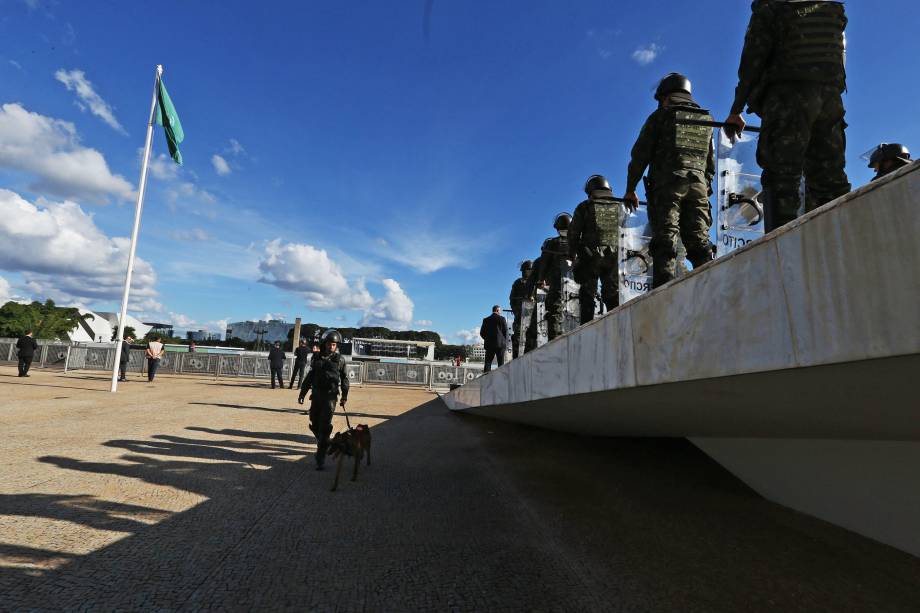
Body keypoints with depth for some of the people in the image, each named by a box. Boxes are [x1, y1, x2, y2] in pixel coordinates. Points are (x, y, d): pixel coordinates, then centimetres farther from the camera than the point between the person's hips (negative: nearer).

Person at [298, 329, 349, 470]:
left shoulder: (339, 360, 0)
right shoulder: (317, 358, 7)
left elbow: (344, 379, 6)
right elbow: (309, 377, 12)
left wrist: (344, 396, 6)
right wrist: (302, 393, 11)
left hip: (330, 396, -4)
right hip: (316, 395, 4)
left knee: (325, 426, -8)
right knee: (314, 423, 9)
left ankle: (320, 458, -5)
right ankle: (323, 443, 37)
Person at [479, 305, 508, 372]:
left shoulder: (486, 320, 6)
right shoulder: (502, 319, -2)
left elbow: (482, 333, 5)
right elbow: (506, 332, -2)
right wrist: (506, 344, 9)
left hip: (489, 344, 3)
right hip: (500, 344, -2)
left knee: (487, 363, 4)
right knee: (501, 364, 2)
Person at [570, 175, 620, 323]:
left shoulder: (584, 207, 3)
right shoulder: (620, 207, 11)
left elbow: (573, 233, 1)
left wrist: (572, 255, 9)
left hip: (590, 257, -2)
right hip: (614, 257, 2)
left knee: (587, 296, 1)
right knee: (613, 294, 7)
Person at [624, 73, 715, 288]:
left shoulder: (660, 116, 8)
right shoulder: (706, 120, 23)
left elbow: (640, 155, 2)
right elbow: (711, 163, 22)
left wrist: (630, 189, 7)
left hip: (666, 185, -4)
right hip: (698, 186, 4)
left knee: (665, 243, -11)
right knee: (699, 242, 3)